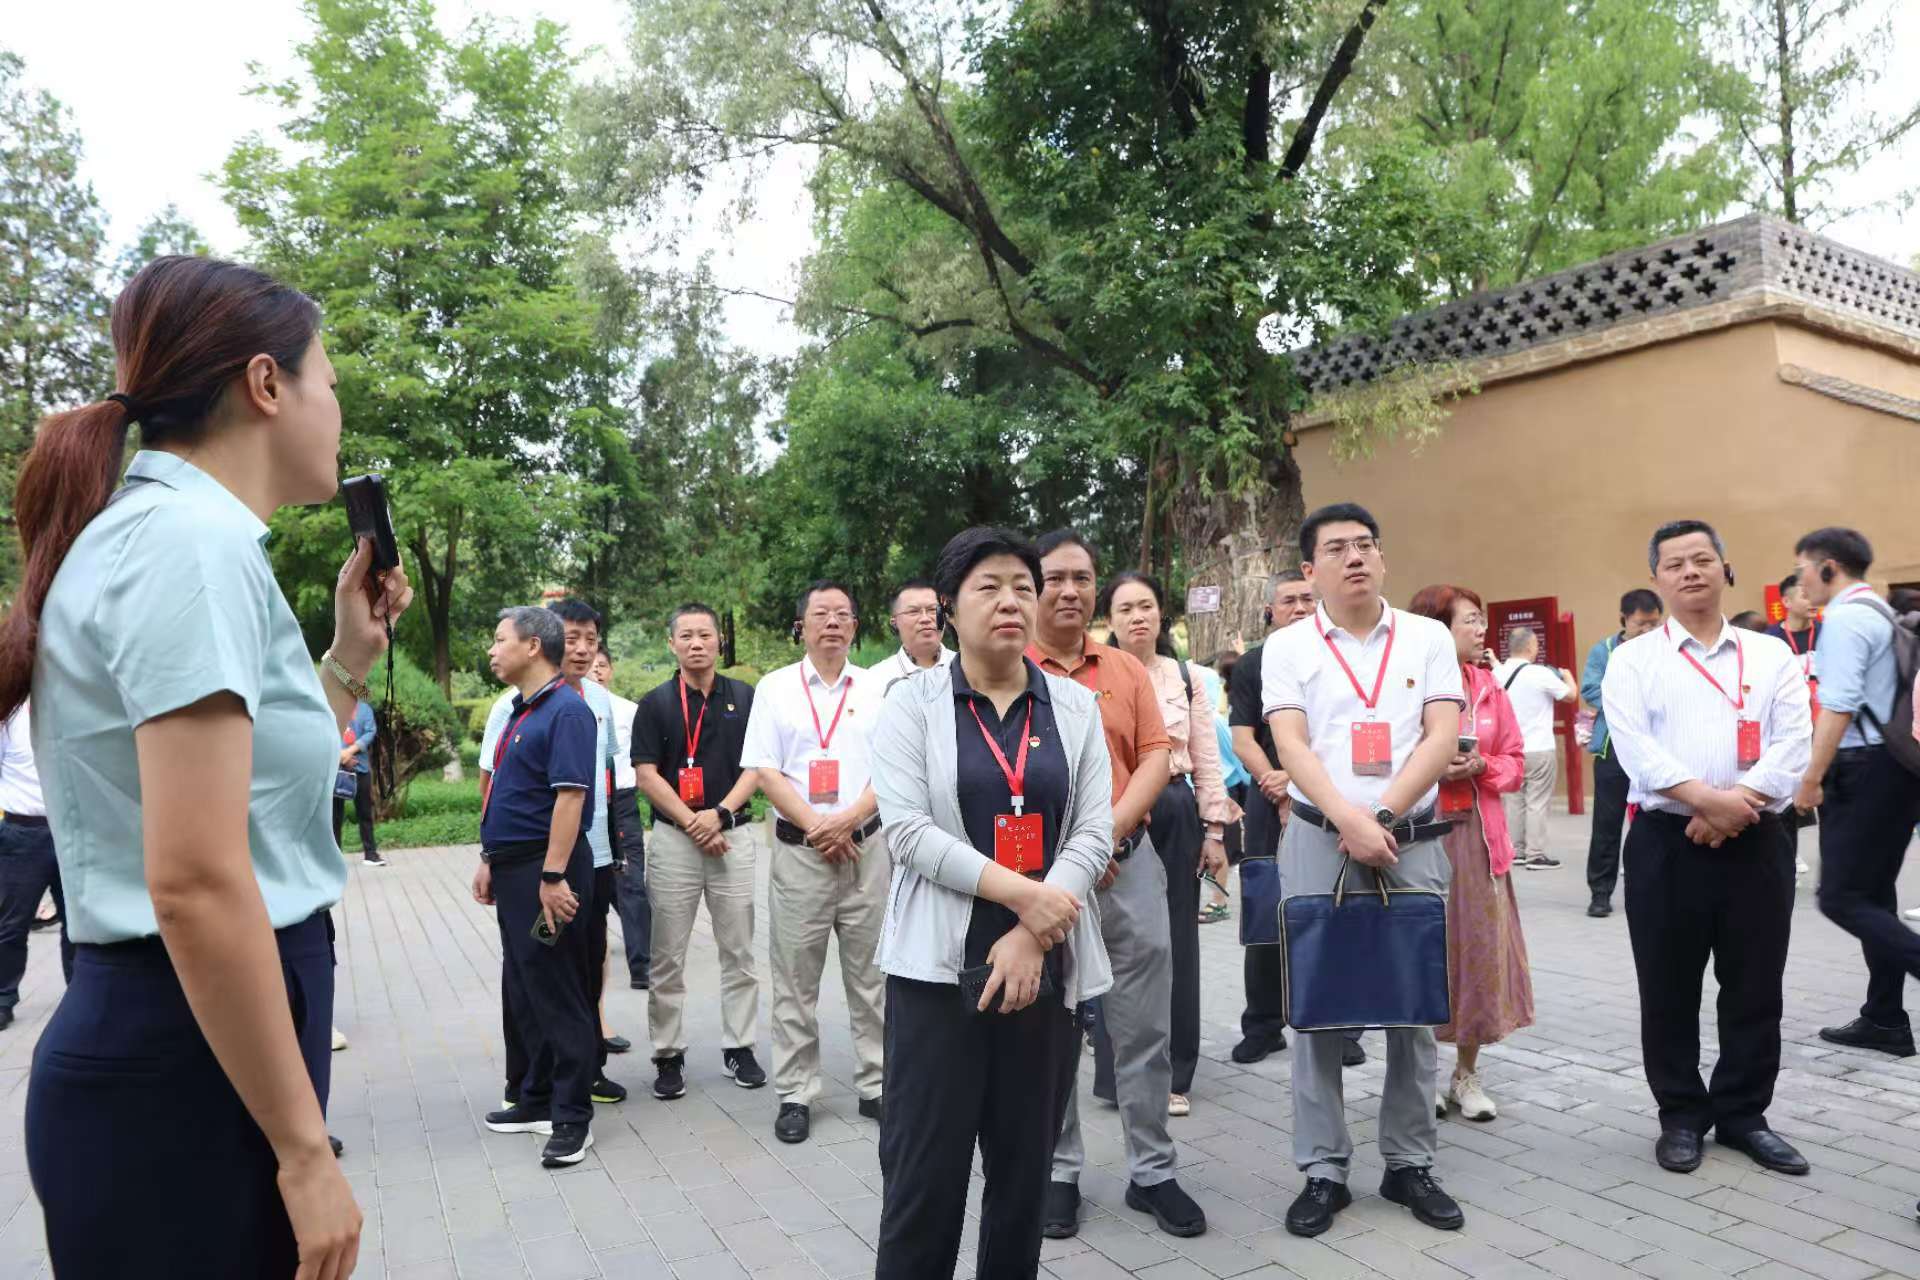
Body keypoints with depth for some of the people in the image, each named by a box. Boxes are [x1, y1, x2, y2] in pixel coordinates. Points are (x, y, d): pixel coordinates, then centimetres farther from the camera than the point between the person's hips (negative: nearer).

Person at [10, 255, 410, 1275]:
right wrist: (304, 1148, -20)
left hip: (170, 1042, 10)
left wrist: (350, 656, 12)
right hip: (189, 1070, -9)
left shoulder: (148, 529, 12)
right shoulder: (193, 536, -18)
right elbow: (195, 882, -25)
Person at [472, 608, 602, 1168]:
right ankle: (534, 1099, 30)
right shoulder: (518, 712, 14)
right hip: (514, 869, 10)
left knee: (557, 995, -2)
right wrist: (491, 859, 19)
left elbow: (571, 796, -23)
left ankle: (572, 1118, 7)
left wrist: (553, 876, -26)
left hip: (545, 869, -10)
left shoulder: (566, 711, -16)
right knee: (521, 992, 17)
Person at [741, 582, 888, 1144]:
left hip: (866, 846, 1)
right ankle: (795, 1095, 16)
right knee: (794, 980, 5)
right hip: (799, 851, -1)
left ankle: (876, 1086, 20)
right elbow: (764, 771, -2)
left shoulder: (877, 688, 7)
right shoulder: (775, 688, 4)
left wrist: (847, 820, -12)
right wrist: (815, 825, -11)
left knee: (872, 975, 8)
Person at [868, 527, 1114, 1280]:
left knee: (1026, 1161, 13)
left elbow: (1094, 834, 1)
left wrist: (1030, 936, -11)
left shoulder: (1076, 706, 7)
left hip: (1047, 962, 3)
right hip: (940, 962, -2)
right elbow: (907, 830, -10)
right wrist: (1022, 893, -17)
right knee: (926, 1164, 2)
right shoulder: (912, 703, 0)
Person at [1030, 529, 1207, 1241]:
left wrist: (1112, 826, -11)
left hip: (1129, 858, 3)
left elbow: (1156, 756, 4)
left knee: (1144, 1027, 9)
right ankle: (1059, 1172, 23)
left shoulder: (1127, 670, 9)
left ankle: (1153, 1172, 23)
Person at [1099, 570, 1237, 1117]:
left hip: (1176, 814, 3)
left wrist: (1215, 831, 6)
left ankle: (1174, 1075, 20)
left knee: (1177, 943, 7)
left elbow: (1207, 760, 9)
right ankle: (1119, 1072, 16)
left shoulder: (1186, 678, 8)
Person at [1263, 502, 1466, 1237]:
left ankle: (1410, 1163, 23)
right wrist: (1350, 821, -20)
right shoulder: (1287, 648, 1)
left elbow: (1443, 737, -3)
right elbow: (1291, 747, -7)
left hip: (1414, 841, 1)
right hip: (1319, 842, -1)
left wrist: (1385, 818, -13)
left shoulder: (1428, 638, 5)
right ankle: (1323, 1170, 14)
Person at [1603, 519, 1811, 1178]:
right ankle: (1682, 1116, 20)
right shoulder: (1633, 659, 3)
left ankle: (1744, 1114, 26)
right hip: (1667, 842, -2)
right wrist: (1708, 799, -21)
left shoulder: (1772, 656, 9)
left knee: (1754, 990, 9)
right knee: (1669, 992, 5)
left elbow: (1792, 744, -3)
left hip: (1756, 841, 2)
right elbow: (1635, 748, -10)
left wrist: (1738, 803, -17)